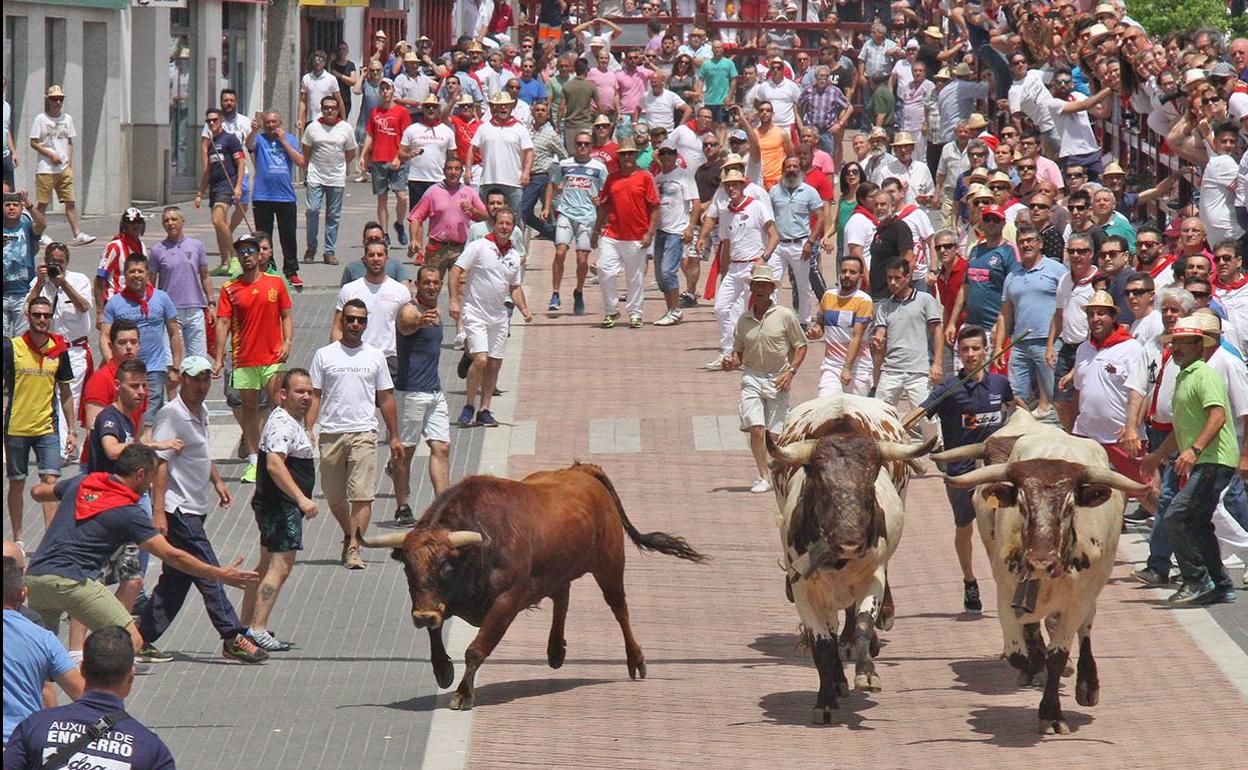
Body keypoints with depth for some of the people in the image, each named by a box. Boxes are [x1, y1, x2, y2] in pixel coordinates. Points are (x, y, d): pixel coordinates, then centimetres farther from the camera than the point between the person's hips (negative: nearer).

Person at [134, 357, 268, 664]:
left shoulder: (201, 412, 13)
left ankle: (140, 638, 17)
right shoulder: (171, 415, -15)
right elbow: (160, 463, -19)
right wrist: (158, 512, -23)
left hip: (194, 509, 10)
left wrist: (217, 480, 17)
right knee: (209, 575, -10)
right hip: (177, 510, -10)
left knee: (176, 579, 11)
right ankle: (233, 639, -8)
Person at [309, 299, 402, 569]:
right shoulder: (324, 355, 7)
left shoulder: (375, 357, 9)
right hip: (331, 433, 1)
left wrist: (394, 436, 12)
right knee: (334, 496, 10)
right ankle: (349, 535, 32)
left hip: (364, 433, -1)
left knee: (362, 494, -13)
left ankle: (354, 548, -15)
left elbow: (386, 398, 13)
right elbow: (314, 396, 7)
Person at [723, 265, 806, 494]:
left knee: (775, 434, 0)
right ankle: (763, 477, -5)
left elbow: (800, 346, 5)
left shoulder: (785, 316, -1)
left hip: (777, 380, -2)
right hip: (751, 378, 2)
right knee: (756, 429, -13)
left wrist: (791, 371, -7)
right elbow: (738, 350, 18)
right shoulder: (744, 319, 8)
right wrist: (732, 363, -4)